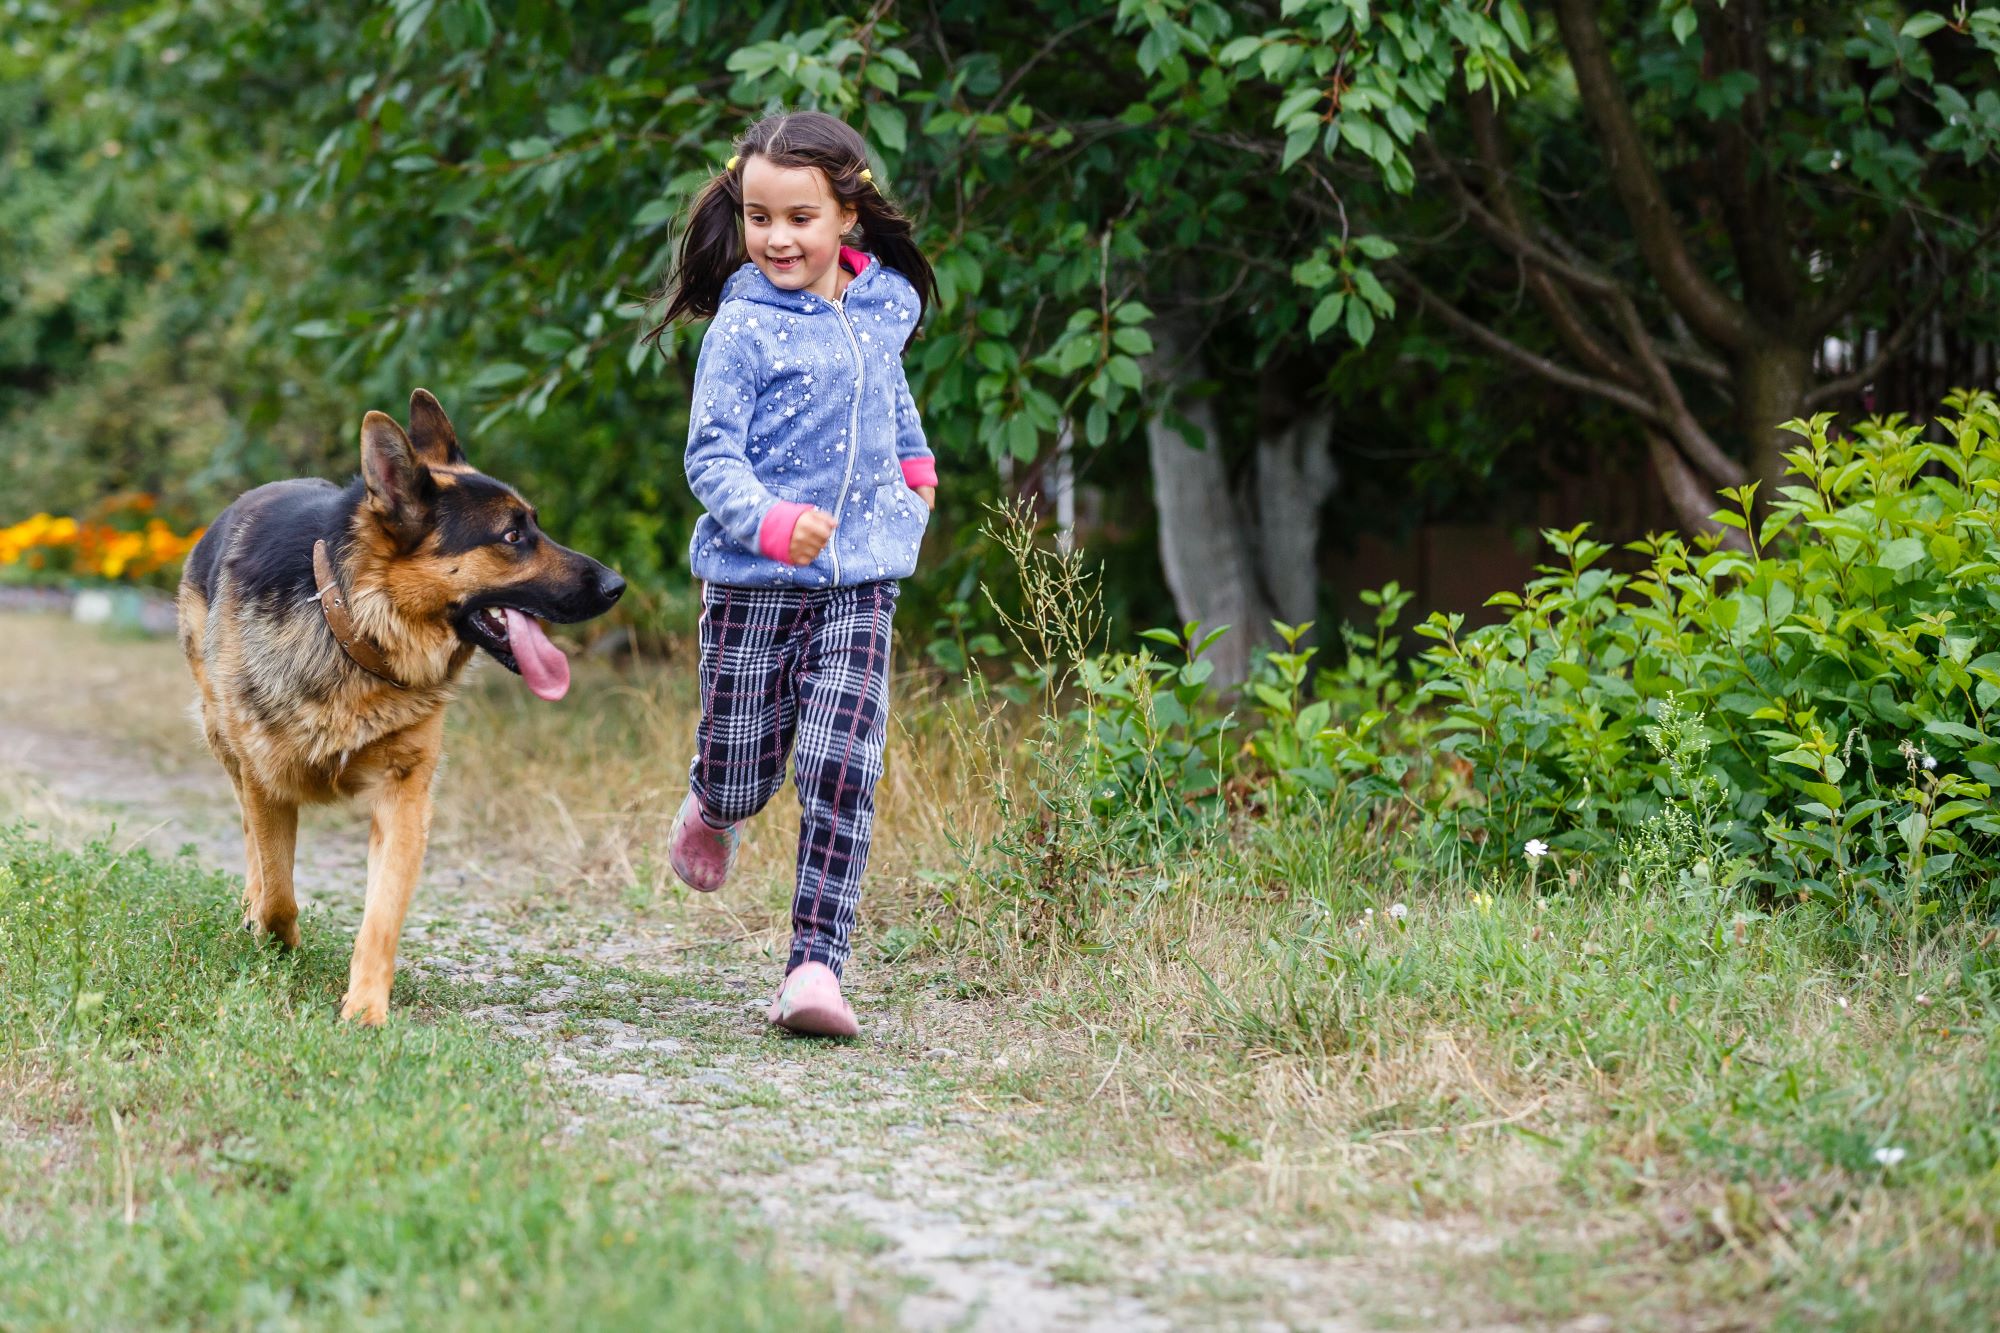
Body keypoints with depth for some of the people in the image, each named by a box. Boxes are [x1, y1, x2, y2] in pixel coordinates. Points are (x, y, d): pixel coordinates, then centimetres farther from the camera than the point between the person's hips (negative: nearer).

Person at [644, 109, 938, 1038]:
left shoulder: (884, 307, 8)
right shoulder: (743, 328, -8)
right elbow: (710, 457, -13)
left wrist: (917, 466, 27)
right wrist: (773, 524, -29)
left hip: (861, 580, 3)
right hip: (755, 579, -3)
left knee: (842, 772, -10)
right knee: (741, 772, 6)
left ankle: (816, 964, -9)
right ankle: (711, 808, 44)